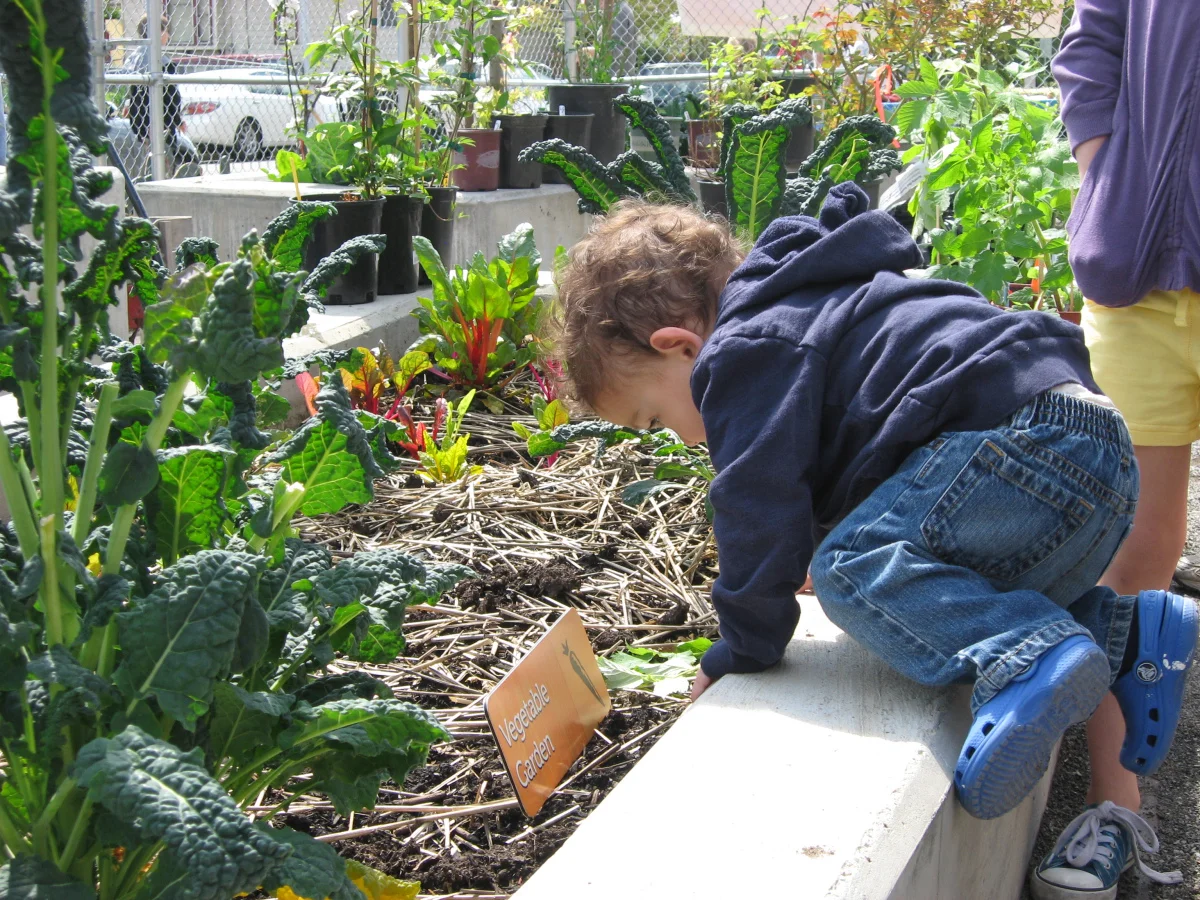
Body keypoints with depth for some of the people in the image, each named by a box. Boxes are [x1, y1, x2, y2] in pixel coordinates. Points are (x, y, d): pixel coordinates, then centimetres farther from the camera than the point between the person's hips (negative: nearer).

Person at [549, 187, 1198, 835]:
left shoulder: (744, 350, -6)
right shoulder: (792, 317, 29)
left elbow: (760, 511, -9)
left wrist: (738, 655, 3)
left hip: (1026, 438, -11)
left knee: (850, 568, -18)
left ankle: (1030, 659, -29)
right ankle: (1131, 631, 12)